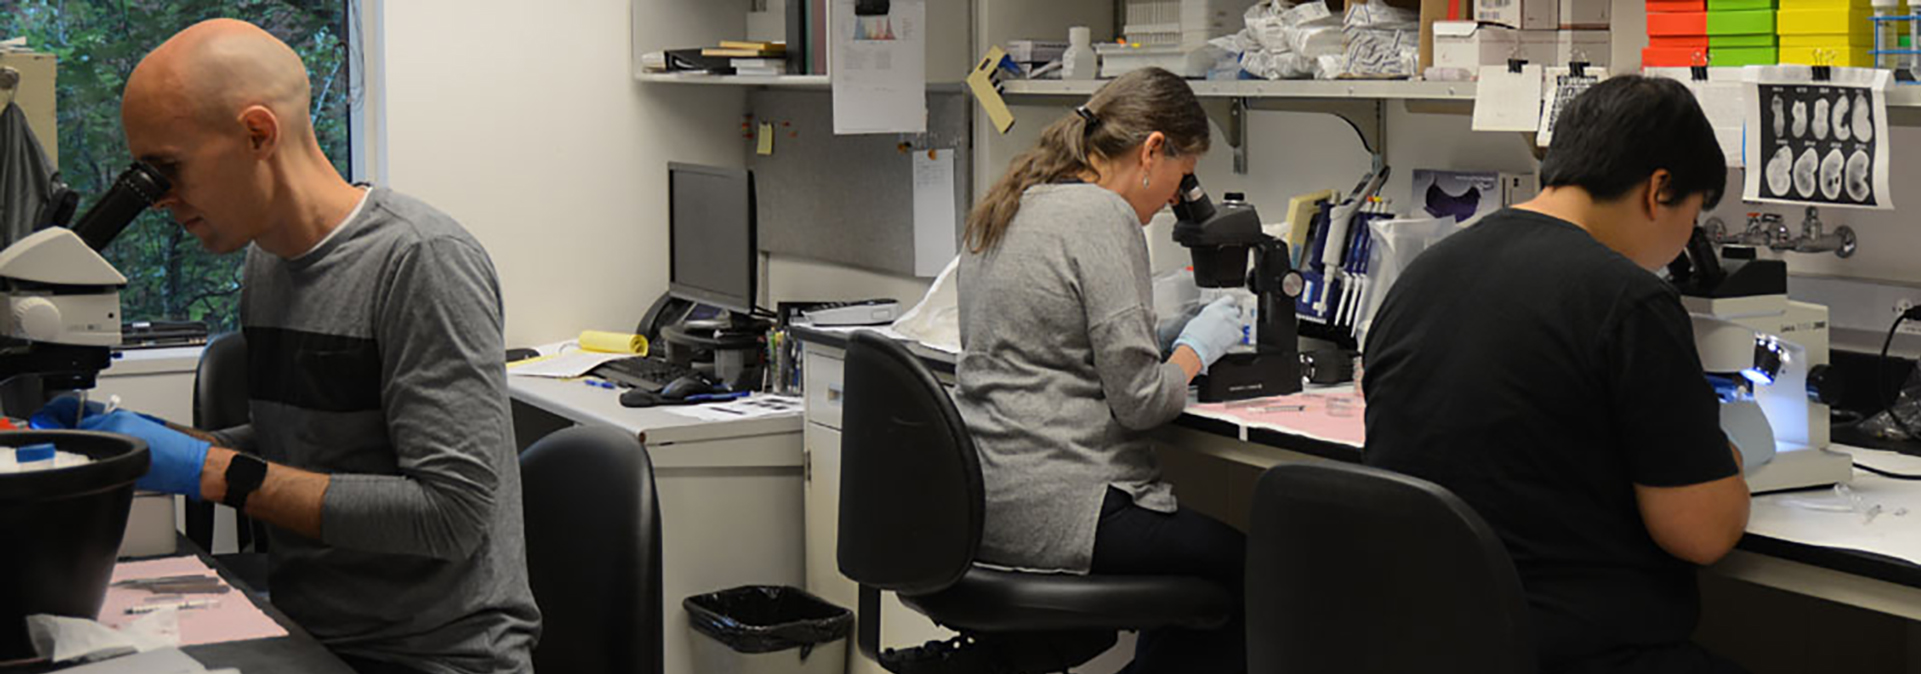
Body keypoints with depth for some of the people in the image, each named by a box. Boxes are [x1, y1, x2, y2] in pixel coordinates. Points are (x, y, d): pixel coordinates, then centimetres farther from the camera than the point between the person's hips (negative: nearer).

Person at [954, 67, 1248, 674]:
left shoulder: (1004, 208, 14)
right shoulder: (1103, 216, -14)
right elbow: (1139, 400, -17)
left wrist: (1172, 338, 22)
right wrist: (1197, 348, 2)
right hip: (1052, 514, -10)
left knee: (1205, 551, 22)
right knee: (1247, 570, 5)